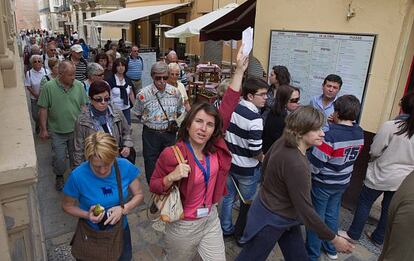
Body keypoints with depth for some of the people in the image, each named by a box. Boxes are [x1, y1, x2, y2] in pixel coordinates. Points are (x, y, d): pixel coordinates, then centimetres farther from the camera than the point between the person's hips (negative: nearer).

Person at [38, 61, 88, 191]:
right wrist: (43, 129, -5)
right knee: (59, 158, 9)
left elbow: (83, 106, 2)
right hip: (57, 131, -2)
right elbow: (43, 109, -7)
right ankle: (59, 177, 35)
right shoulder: (49, 87, -12)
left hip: (76, 130, 2)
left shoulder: (79, 85, -6)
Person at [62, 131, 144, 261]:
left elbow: (139, 195, -10)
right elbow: (67, 205, -10)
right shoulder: (77, 176, -27)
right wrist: (87, 215, -28)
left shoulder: (125, 166, -23)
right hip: (91, 233, -2)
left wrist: (123, 209, -28)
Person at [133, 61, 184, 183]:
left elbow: (180, 111, 11)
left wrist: (171, 121, 3)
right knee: (151, 164, 12)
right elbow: (138, 114, 3)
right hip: (151, 134, -1)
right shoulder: (143, 94, -13)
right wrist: (150, 122, 0)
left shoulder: (175, 92, -6)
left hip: (169, 133, 2)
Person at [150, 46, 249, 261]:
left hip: (211, 219, 4)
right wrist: (171, 177, -34)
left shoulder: (215, 146, -11)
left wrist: (240, 70, -13)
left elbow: (228, 106, -12)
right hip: (183, 226, -4)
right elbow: (153, 187, -12)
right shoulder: (171, 154, -24)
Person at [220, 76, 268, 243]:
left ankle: (225, 229, 39)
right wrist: (264, 159, -3)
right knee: (247, 203, 15)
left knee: (228, 196, 22)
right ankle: (242, 235, 32)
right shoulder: (254, 119, -26)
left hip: (228, 162, 7)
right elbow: (256, 151, -24)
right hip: (247, 169, -7)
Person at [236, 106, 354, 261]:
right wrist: (334, 239, -17)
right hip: (271, 220, -8)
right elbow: (305, 210, -29)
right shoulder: (296, 165, -35)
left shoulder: (283, 142, -10)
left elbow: (265, 164, 8)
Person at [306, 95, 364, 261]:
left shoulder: (331, 136, -29)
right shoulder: (360, 133, -6)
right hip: (342, 183, 7)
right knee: (332, 215, 23)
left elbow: (314, 166, -28)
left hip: (323, 184, -6)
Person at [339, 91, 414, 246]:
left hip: (381, 175, -5)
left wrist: (373, 161, 6)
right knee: (388, 209, 18)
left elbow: (374, 151, -14)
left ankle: (353, 234, 24)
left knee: (364, 203, 12)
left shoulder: (390, 126, -21)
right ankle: (378, 238, 34)